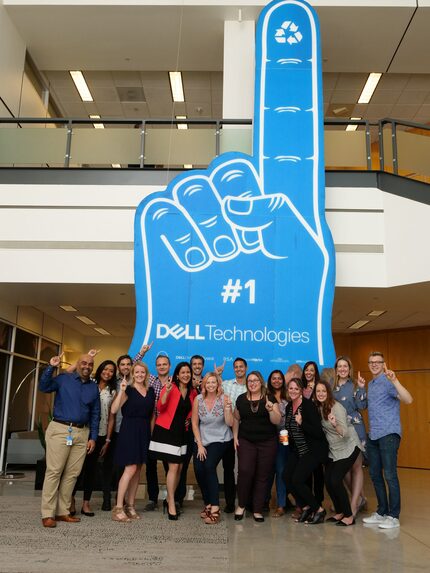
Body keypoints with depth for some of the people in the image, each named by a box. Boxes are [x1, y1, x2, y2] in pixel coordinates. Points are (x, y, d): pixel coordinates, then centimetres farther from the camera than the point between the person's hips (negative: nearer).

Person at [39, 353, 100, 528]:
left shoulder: (94, 388, 13)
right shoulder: (63, 379, 3)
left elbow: (95, 415, 14)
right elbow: (43, 387, -12)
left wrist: (93, 437, 8)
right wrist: (51, 367, -20)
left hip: (82, 433, 4)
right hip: (60, 429, -4)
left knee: (72, 474, 5)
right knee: (54, 472, -5)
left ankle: (62, 512, 13)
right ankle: (48, 514, 1)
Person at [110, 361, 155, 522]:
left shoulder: (151, 391, 10)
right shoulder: (128, 390, -6)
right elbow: (114, 410, -18)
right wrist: (121, 391, -26)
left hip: (144, 432, 6)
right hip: (129, 430, -6)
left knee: (137, 470, 9)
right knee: (130, 469, -11)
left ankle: (130, 505, 18)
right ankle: (118, 508, -4)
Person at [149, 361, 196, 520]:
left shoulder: (193, 392, 6)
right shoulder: (170, 388, -10)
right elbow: (160, 407, -21)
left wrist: (189, 419, 5)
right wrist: (167, 391, -33)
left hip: (182, 432, 6)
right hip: (167, 431, -6)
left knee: (179, 468, 10)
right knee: (173, 467, -8)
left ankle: (169, 499, 27)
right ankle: (171, 505, 4)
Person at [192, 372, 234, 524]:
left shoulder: (224, 398, -10)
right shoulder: (198, 399, -4)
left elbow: (230, 423, -13)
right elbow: (194, 423, 0)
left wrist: (227, 407, -28)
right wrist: (200, 445, -4)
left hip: (220, 440, -3)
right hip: (202, 440, 3)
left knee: (209, 466, -22)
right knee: (199, 469, -11)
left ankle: (214, 508, -14)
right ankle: (208, 504, 12)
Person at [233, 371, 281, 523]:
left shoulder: (269, 399, -1)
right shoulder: (241, 399, 6)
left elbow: (277, 421, -6)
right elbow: (236, 419, 16)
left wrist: (270, 409, -23)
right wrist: (235, 436, 8)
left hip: (267, 443, -1)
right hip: (246, 441, 1)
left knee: (263, 476, 3)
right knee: (245, 471, -13)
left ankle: (257, 510, 16)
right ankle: (241, 505, 8)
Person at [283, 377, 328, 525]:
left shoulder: (309, 405, -17)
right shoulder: (289, 407, 6)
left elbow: (318, 432, -22)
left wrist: (301, 423, -32)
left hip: (313, 450, -8)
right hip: (297, 450, 8)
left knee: (297, 480, -14)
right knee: (287, 478, -3)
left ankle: (319, 509, 7)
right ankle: (305, 507, 17)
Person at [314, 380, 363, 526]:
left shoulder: (336, 407, -22)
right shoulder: (318, 408, -2)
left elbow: (345, 433, -29)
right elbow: (320, 430, 9)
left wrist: (335, 425, -49)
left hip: (348, 448, -7)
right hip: (333, 450, 7)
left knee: (335, 480, -14)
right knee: (328, 481, 1)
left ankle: (349, 516, 2)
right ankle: (339, 512, 21)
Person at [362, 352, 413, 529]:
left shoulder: (387, 382, -9)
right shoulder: (370, 384, 16)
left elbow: (408, 400, -23)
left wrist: (395, 381, -35)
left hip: (388, 434, -8)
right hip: (373, 435, 8)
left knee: (389, 474, -6)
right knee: (375, 474, 13)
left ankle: (393, 516, 4)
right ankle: (381, 512, 25)